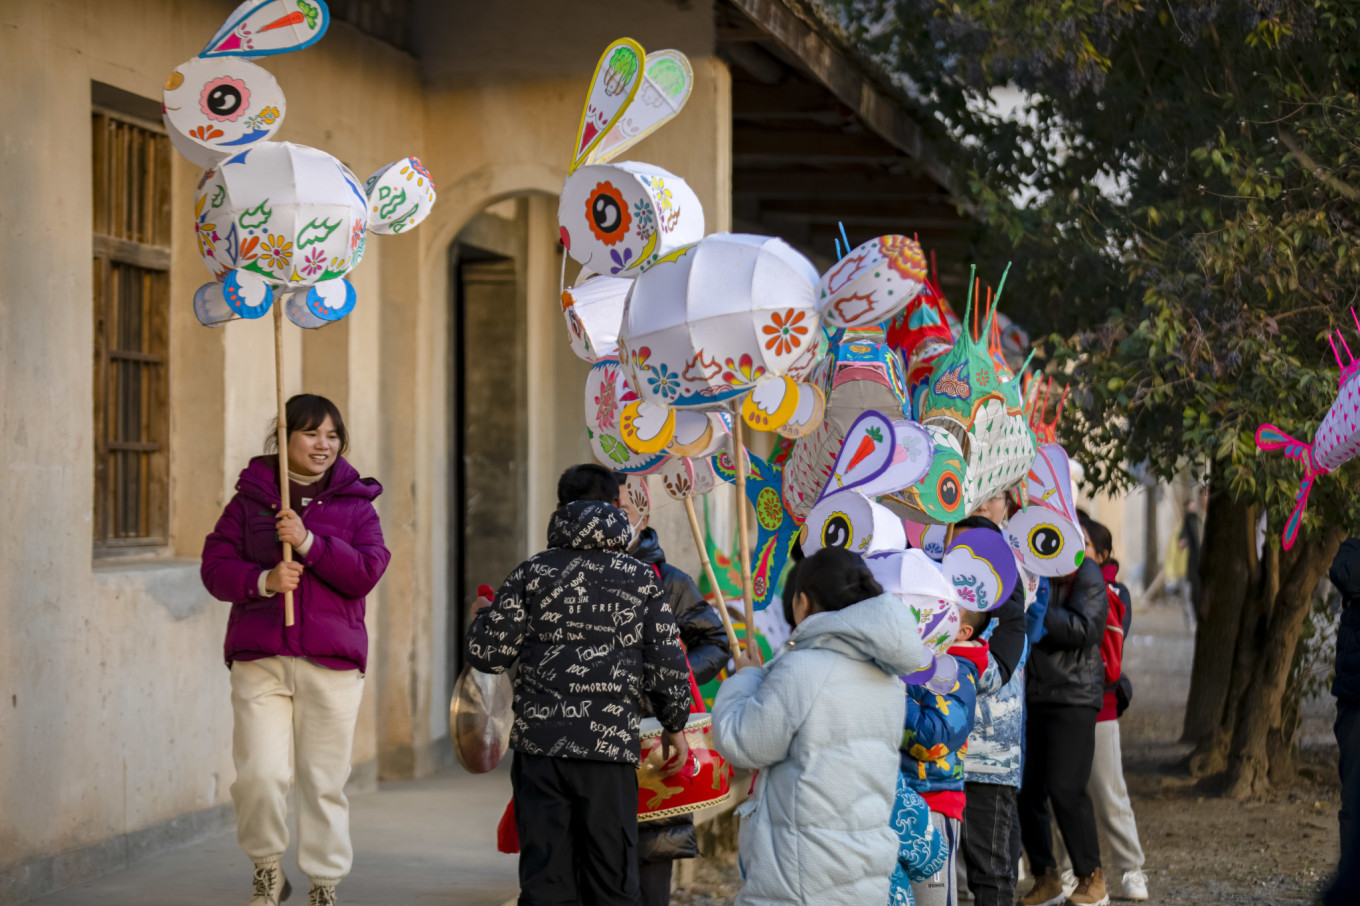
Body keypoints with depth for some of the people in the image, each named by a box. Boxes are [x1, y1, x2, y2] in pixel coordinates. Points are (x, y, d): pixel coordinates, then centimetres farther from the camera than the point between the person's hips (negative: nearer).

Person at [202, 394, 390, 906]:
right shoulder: (250, 499, 7)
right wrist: (262, 580, -15)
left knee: (324, 780, 4)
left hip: (332, 661, 1)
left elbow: (366, 571, -5)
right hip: (259, 658, 0)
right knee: (260, 773, -10)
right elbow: (215, 567, 3)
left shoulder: (355, 504, 7)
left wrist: (308, 542, -16)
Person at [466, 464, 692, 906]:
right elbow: (667, 666, 1)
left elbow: (488, 653, 0)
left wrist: (485, 616, 21)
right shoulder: (642, 580, 2)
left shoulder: (533, 573, 1)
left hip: (540, 741, 1)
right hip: (611, 745, 0)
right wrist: (674, 727, 17)